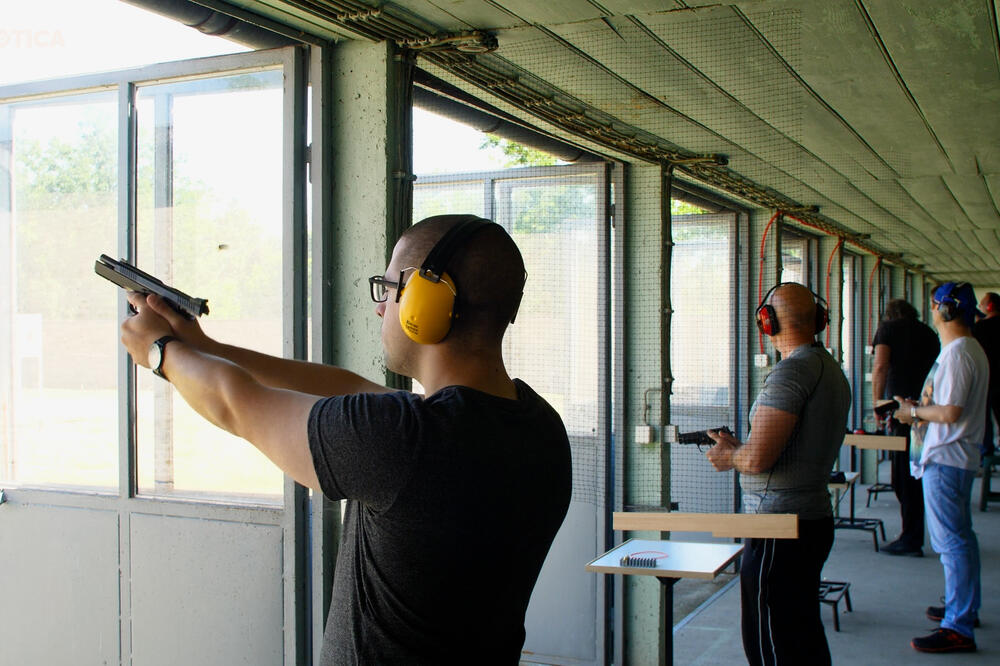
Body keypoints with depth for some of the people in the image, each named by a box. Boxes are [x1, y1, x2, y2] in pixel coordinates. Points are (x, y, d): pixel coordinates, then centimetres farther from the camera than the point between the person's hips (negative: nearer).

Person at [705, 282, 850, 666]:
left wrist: (728, 455, -2)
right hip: (816, 517, 10)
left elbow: (758, 458, -23)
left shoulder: (791, 371, -18)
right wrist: (739, 448, 16)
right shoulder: (832, 370, 13)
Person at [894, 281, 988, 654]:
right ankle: (965, 608, 32)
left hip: (945, 459, -11)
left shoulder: (956, 354, -18)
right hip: (958, 456, 11)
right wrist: (919, 410, 14)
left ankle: (958, 628, -5)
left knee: (951, 540, -8)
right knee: (959, 537, 20)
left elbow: (950, 412, -24)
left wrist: (914, 411, -10)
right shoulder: (972, 350, 15)